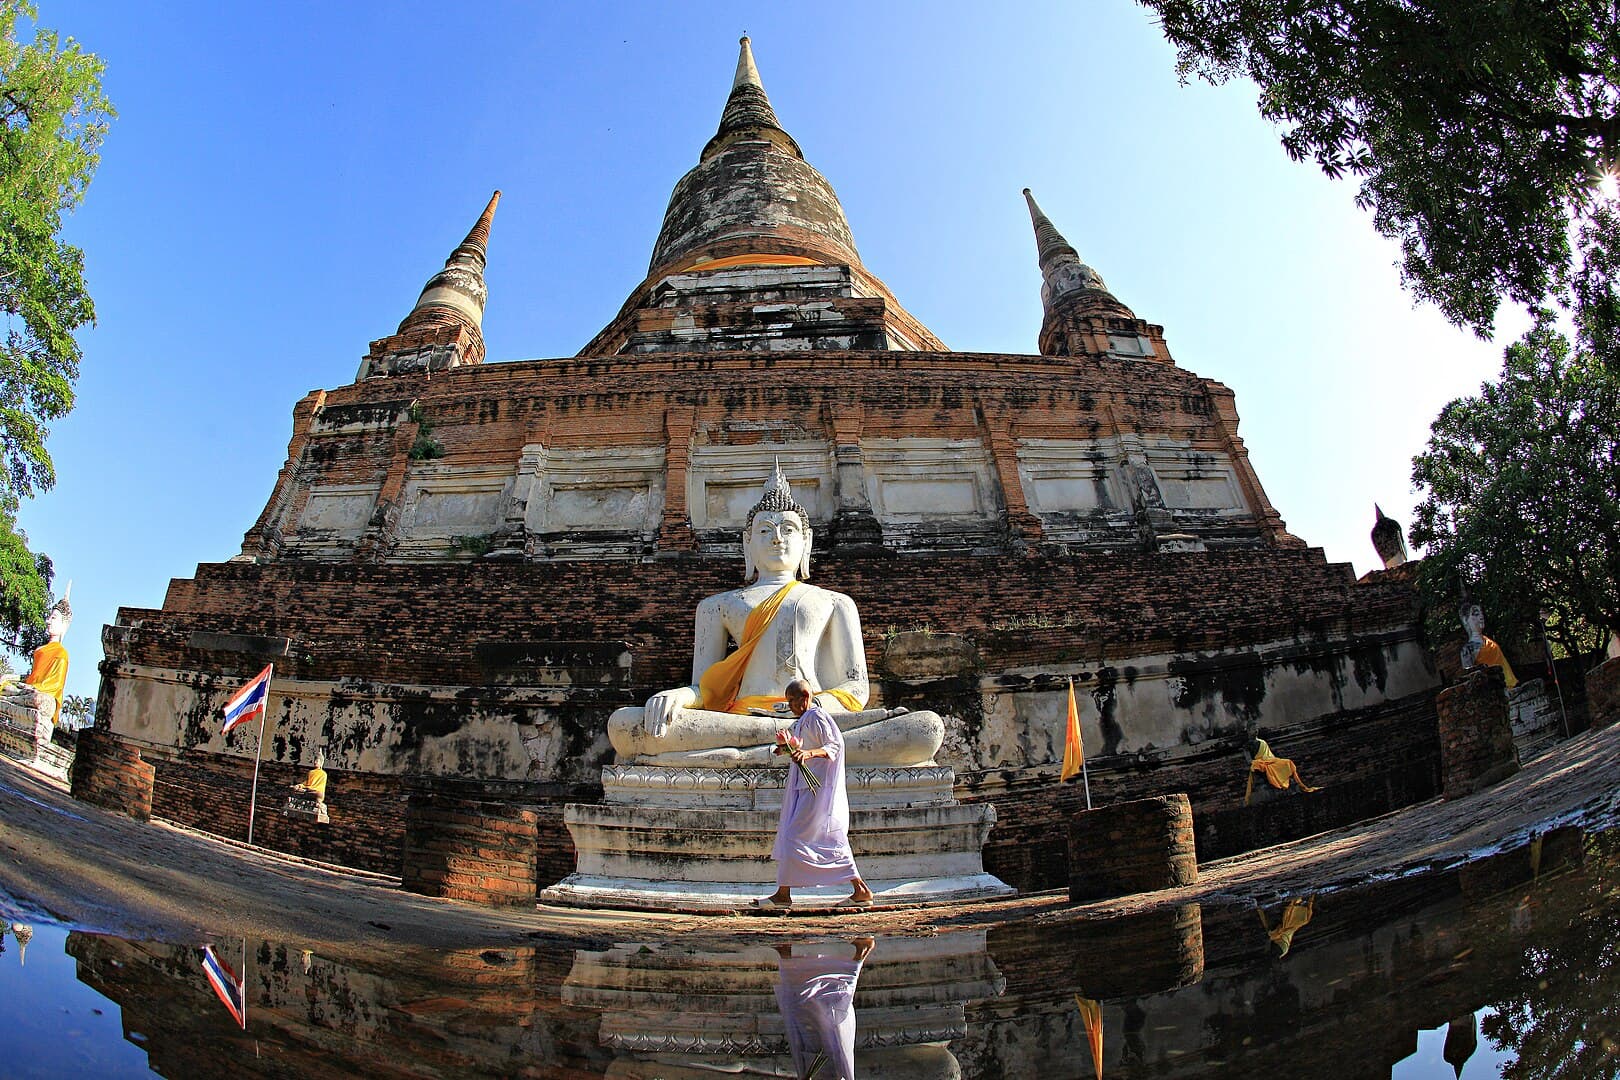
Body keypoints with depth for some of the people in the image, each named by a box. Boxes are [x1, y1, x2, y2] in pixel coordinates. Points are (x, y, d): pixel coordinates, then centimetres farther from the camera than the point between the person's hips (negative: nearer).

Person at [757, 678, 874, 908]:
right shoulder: (806, 719, 19)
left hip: (816, 788, -11)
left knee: (793, 836, -8)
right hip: (808, 788, 11)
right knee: (831, 840, 7)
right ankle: (860, 891, 6)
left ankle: (783, 894, -1)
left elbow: (834, 746, -20)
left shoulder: (815, 717, -11)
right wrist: (790, 749, 16)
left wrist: (808, 753, -34)